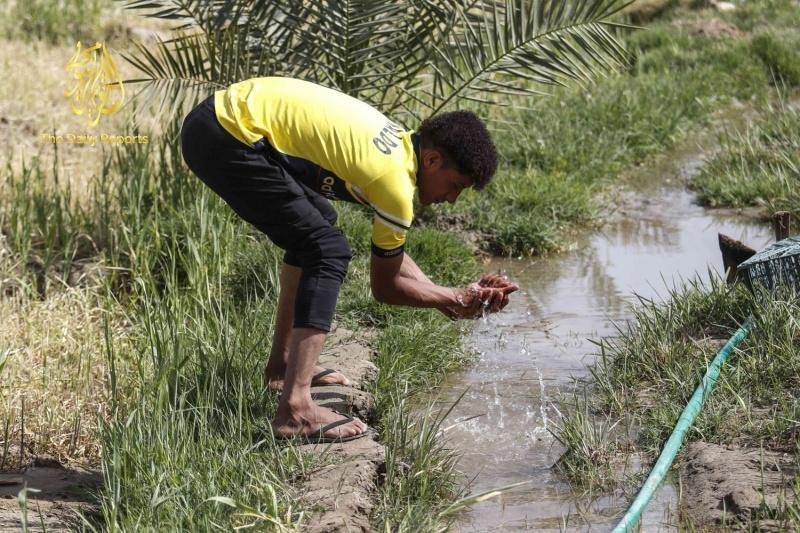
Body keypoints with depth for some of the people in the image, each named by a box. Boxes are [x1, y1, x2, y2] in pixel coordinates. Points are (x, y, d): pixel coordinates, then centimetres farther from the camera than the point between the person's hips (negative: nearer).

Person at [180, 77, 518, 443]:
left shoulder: (397, 143, 14)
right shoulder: (396, 182, -13)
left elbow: (390, 256, 22)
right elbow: (385, 285, -1)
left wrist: (455, 295, 15)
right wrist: (456, 300, 10)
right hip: (228, 136, -10)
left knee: (313, 226, 25)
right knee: (327, 251, -12)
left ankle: (283, 363, 31)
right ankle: (295, 410, -18)